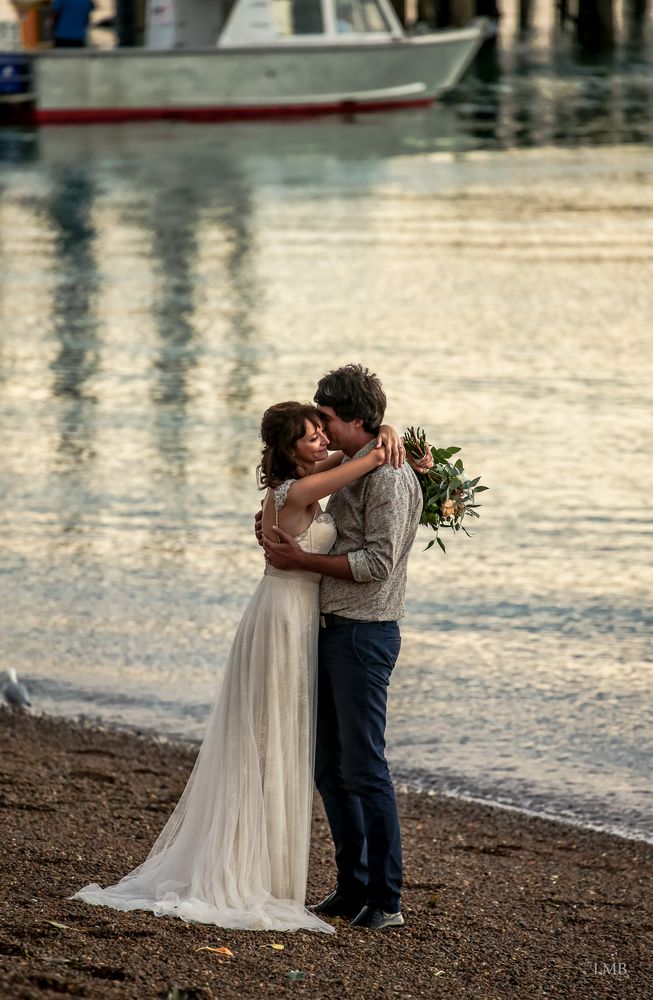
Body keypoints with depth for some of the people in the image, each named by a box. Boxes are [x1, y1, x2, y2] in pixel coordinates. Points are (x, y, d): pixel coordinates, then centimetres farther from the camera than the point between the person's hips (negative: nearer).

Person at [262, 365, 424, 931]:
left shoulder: (388, 476, -13)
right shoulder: (347, 470, 17)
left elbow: (378, 562, -20)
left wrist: (302, 560, -17)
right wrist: (281, 534, 9)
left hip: (365, 634, -10)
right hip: (331, 630, 10)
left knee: (363, 767, -9)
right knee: (330, 768, 12)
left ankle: (386, 900, -4)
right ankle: (352, 890, 20)